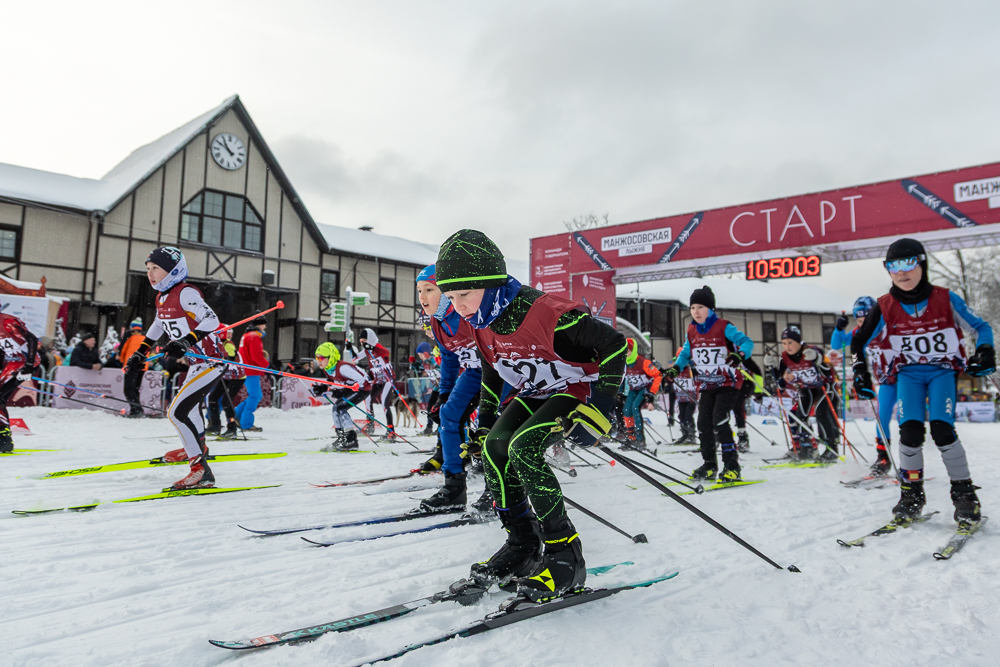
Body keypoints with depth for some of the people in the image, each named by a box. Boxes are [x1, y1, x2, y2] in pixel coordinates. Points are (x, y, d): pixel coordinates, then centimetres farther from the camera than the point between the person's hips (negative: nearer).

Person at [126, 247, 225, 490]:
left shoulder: (185, 293, -18)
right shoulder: (162, 298, 10)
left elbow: (211, 319, -28)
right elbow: (158, 325, 27)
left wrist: (185, 342, -37)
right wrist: (140, 352, 25)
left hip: (210, 361, -10)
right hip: (196, 362, 10)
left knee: (177, 412, -16)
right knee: (191, 405, 30)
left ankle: (202, 471, -14)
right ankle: (197, 448, 55)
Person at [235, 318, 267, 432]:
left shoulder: (246, 336, 22)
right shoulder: (254, 337, -12)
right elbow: (256, 356, -20)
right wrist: (266, 365, -7)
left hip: (247, 371, 10)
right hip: (252, 372, -10)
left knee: (257, 395, 14)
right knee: (255, 396, -8)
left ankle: (236, 416, 16)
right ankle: (246, 424, -6)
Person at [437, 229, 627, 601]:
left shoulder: (548, 315, -32)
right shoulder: (481, 323, -7)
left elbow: (615, 345, -26)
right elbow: (491, 372, 13)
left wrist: (598, 409, -27)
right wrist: (485, 423, 11)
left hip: (578, 390, -7)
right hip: (536, 394, 8)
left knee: (522, 447, -27)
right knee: (494, 447, -14)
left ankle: (565, 555, -15)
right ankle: (522, 546, 1)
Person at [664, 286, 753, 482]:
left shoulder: (724, 327, -12)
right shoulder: (691, 331, 5)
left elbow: (747, 342, -18)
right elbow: (685, 353, 15)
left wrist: (740, 355, -39)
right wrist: (676, 367, -2)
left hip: (728, 383, -6)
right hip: (706, 385, 6)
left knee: (719, 420, -18)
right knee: (704, 423, 3)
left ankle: (732, 465, -8)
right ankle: (709, 466, 18)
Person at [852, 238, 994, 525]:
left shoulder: (945, 299, -10)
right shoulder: (885, 307, -6)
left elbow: (981, 327, 4)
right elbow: (860, 341, 6)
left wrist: (985, 351, -13)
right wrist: (861, 372, -3)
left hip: (943, 371, -1)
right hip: (908, 373, 1)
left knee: (941, 429, -18)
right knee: (910, 430, -14)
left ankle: (964, 493, 1)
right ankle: (911, 493, 4)